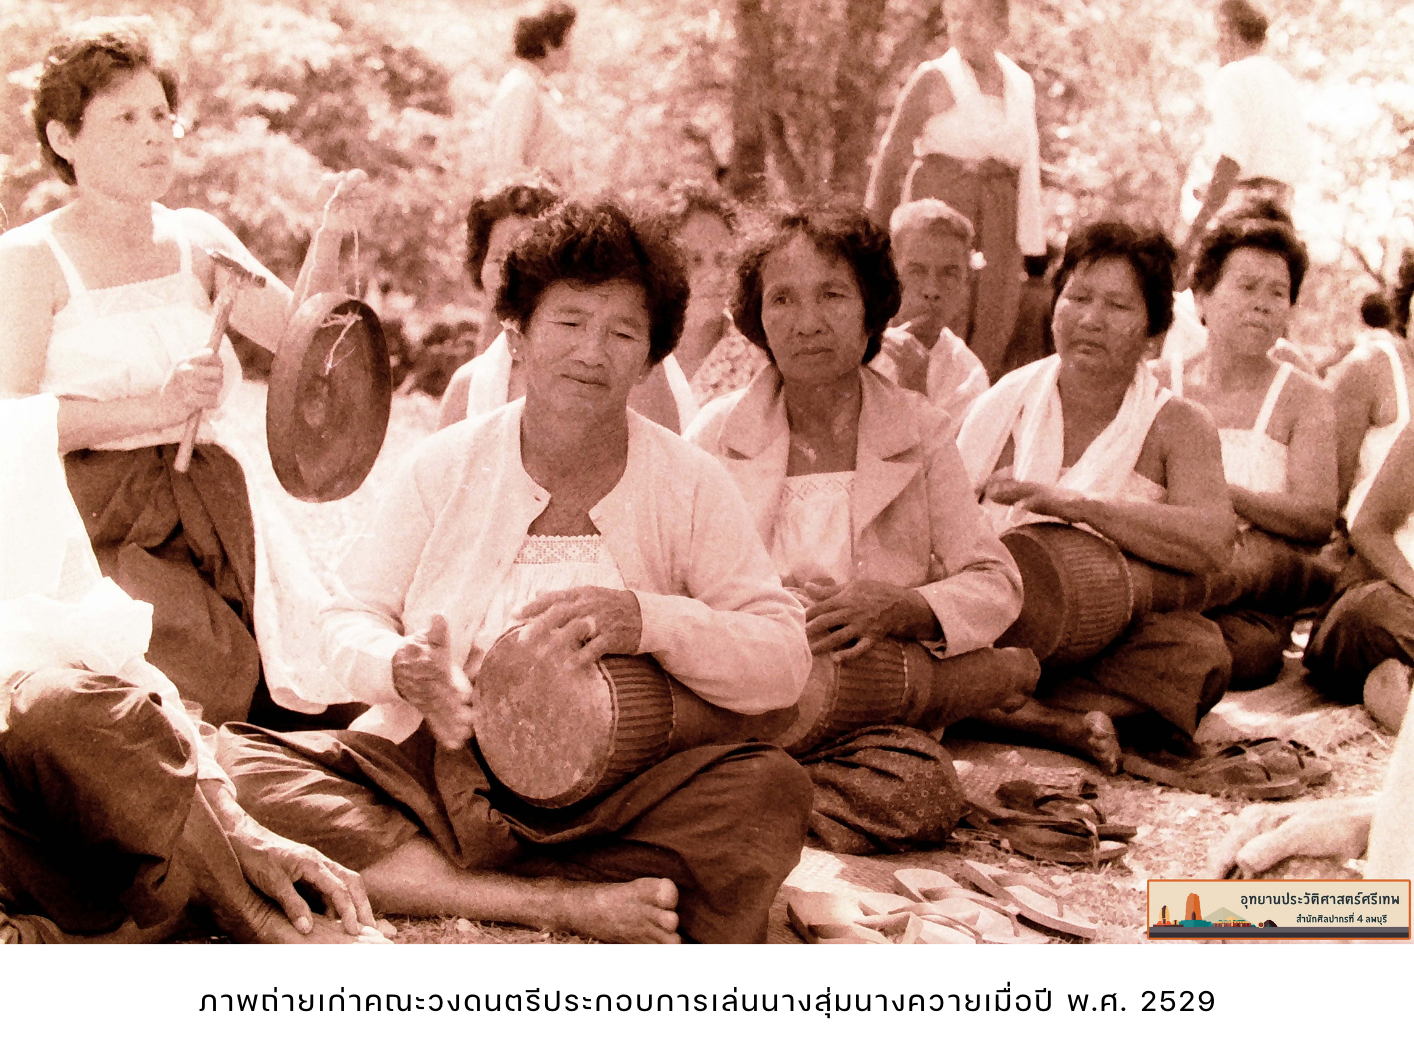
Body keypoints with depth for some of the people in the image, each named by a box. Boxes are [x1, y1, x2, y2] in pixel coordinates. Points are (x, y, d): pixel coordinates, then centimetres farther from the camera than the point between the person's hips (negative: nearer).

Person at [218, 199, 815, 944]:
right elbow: (348, 622, 5)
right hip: (426, 770, 1)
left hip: (599, 800, -1)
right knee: (234, 767, -23)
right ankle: (567, 901, -29)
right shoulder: (447, 464, 6)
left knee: (771, 790, -29)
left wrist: (651, 619, -24)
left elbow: (784, 663, -6)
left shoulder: (689, 486, 2)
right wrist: (402, 668, -19)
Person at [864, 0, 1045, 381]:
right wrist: (876, 231, -3)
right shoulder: (932, 78, -3)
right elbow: (893, 155, 0)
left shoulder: (1021, 84, 9)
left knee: (993, 328, 3)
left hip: (1000, 215, 4)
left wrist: (1032, 243, 14)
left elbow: (1028, 167, 16)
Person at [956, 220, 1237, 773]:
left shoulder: (1178, 426, 2)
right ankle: (1062, 723, -27)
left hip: (1113, 638, -1)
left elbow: (1212, 543, -17)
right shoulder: (1009, 400, 9)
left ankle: (1000, 711, -30)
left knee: (1201, 653, -32)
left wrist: (1069, 503, -23)